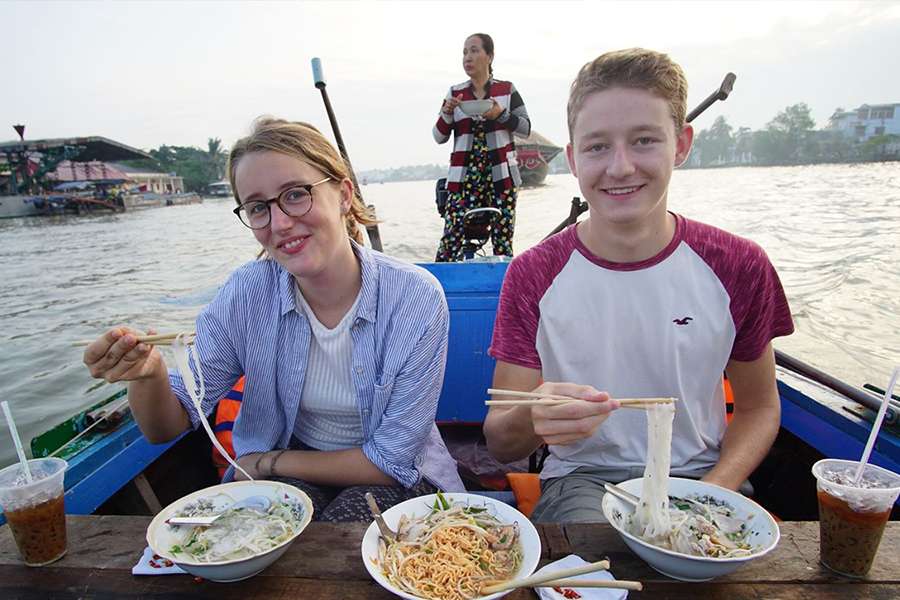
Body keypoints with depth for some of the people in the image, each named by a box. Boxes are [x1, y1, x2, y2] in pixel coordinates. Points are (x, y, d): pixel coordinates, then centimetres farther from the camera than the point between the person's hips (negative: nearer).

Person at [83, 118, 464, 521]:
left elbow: (393, 461, -17)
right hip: (285, 470, 2)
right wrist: (149, 374, -29)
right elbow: (168, 428, -7)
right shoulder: (246, 293, -12)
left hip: (391, 479, -1)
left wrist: (272, 462, -10)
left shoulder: (416, 298, -23)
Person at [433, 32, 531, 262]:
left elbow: (526, 127, 4)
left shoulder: (507, 90, 8)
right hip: (464, 175, 1)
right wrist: (447, 113, -9)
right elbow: (439, 137, 9)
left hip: (501, 174, 0)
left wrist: (501, 114, -11)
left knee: (503, 240, -1)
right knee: (452, 239, -9)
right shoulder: (455, 93, 11)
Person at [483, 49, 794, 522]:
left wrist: (715, 489, -11)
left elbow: (759, 407, 8)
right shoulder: (533, 276, -10)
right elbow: (499, 444, -9)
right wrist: (532, 419, -33)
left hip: (696, 476, 4)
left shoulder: (738, 267, -4)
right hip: (581, 476, -2)